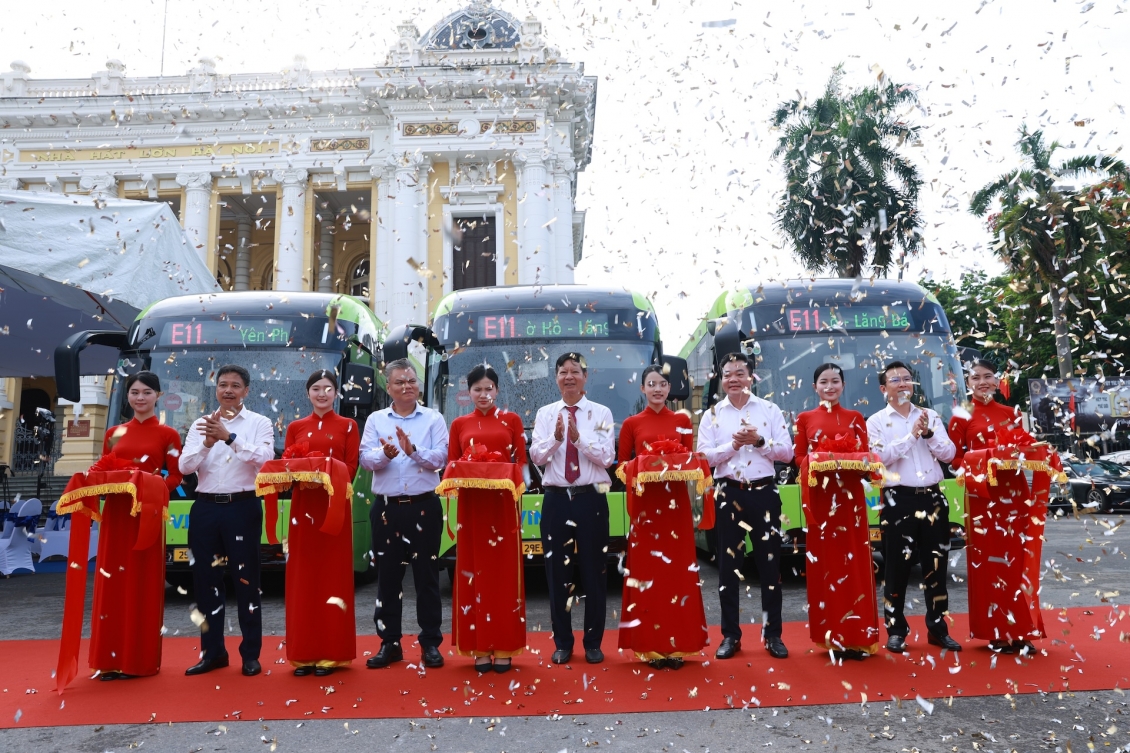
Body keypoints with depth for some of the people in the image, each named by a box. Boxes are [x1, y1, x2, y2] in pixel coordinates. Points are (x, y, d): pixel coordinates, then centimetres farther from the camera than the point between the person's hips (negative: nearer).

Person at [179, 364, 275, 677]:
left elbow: (265, 458, -15)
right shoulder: (200, 424, 11)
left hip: (243, 507, -4)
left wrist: (230, 437, -24)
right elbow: (184, 466, 1)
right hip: (205, 508, 4)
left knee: (245, 580, 1)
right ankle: (213, 651, 23)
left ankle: (251, 654, 11)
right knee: (206, 580, 9)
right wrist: (206, 445, -16)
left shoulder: (259, 423, 1)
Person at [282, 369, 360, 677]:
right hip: (303, 505, 3)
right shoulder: (295, 427, 13)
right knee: (303, 577, 3)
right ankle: (304, 652, 10)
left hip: (335, 505, -2)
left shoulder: (348, 426, 6)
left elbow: (351, 468, -2)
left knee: (333, 574, -1)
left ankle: (331, 652, 5)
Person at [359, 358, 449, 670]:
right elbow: (365, 458, -4)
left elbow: (439, 458, -9)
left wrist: (413, 450, -25)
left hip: (424, 507, -2)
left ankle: (431, 643, 15)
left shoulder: (433, 419, 3)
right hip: (386, 508, 2)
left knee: (426, 575, 5)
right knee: (387, 576, 8)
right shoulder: (376, 420, 8)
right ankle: (390, 643, 20)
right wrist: (385, 454, -24)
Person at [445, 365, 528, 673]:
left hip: (504, 503, -1)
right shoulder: (459, 424, 11)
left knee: (504, 573, 1)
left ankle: (504, 647, 7)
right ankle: (480, 647, 9)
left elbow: (522, 463, 4)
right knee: (474, 572, 2)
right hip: (471, 504, 1)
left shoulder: (511, 420, 8)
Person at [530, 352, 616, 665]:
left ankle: (593, 642, 22)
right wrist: (556, 437, -22)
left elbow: (607, 457, -9)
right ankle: (562, 642, 23)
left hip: (591, 499, -1)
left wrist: (579, 437, -23)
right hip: (556, 499, 2)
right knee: (557, 572, 9)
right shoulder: (545, 413, 6)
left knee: (594, 572, 7)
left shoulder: (601, 413, 0)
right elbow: (536, 456, -4)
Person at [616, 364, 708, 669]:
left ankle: (676, 643, 12)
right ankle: (651, 644, 10)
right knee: (647, 569, 1)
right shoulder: (631, 423, 4)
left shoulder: (682, 420, 9)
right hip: (644, 501, -1)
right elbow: (622, 465, 5)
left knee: (677, 570, 2)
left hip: (676, 501, 1)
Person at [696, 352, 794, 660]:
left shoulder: (770, 410, 3)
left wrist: (759, 441, -17)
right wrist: (734, 444, -18)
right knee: (728, 565, 7)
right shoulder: (712, 415, 3)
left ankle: (773, 634, 20)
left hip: (764, 492, 0)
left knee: (770, 563, 6)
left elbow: (787, 452, -3)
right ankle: (730, 635, 18)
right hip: (729, 494, 0)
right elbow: (704, 456, -6)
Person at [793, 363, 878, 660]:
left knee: (853, 560, -1)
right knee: (825, 561, 1)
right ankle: (833, 636, 9)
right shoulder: (805, 418, 9)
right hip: (819, 495, 0)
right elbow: (798, 458, 5)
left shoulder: (855, 418, 10)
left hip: (850, 494, 0)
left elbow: (866, 455, 5)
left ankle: (857, 635, 6)